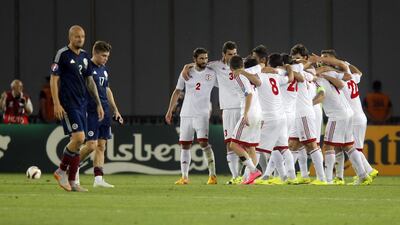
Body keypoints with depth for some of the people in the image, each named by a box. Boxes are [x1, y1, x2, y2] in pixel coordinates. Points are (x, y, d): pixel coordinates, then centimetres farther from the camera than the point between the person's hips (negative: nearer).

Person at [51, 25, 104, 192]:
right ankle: (61, 171, -1)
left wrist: (98, 104, 17)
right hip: (67, 105, -7)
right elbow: (54, 79, -9)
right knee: (78, 138, -18)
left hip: (81, 104, 7)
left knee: (77, 142, 4)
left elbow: (90, 81, 20)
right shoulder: (62, 54, -7)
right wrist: (56, 104, -15)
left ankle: (71, 182, 9)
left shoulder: (84, 56, 13)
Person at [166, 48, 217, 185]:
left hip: (202, 114, -3)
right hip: (186, 114, 3)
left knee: (203, 142, -18)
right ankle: (184, 177, 10)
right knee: (185, 145, 4)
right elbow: (177, 92, 13)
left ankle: (212, 175, -16)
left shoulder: (212, 74, 0)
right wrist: (170, 111, 11)